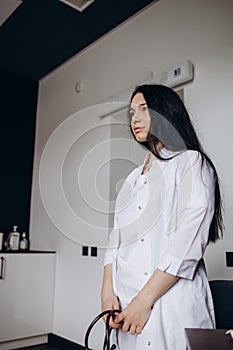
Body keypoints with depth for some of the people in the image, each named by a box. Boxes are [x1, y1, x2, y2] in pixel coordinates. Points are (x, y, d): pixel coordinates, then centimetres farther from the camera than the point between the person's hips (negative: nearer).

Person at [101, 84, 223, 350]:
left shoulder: (191, 162, -4)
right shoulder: (134, 177, 16)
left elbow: (188, 242, -15)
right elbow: (117, 238, 9)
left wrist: (144, 300, -17)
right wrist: (108, 292, -3)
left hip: (170, 301, -5)